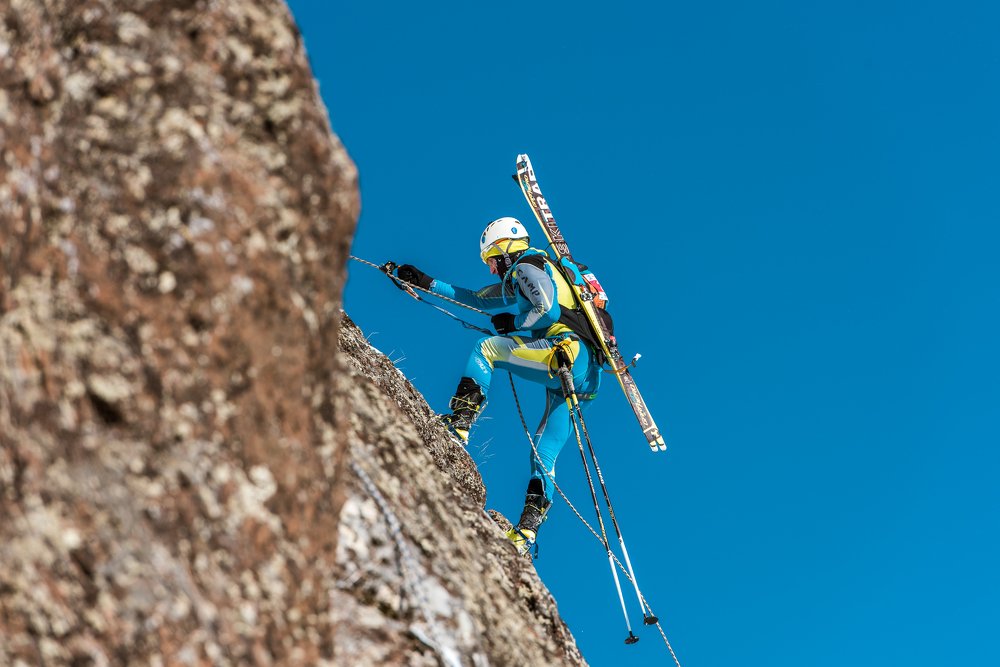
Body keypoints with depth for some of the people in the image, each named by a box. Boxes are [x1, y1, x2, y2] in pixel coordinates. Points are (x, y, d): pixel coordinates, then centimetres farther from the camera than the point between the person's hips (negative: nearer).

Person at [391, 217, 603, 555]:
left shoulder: (526, 267, 4)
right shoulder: (516, 282, 33)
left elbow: (549, 309, -14)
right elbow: (478, 299, 41)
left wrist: (512, 328, 1)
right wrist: (426, 282, 39)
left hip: (567, 351, -10)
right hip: (585, 376, 10)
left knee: (485, 349, -8)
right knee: (544, 457, 4)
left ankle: (458, 428, -21)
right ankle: (526, 532, -1)